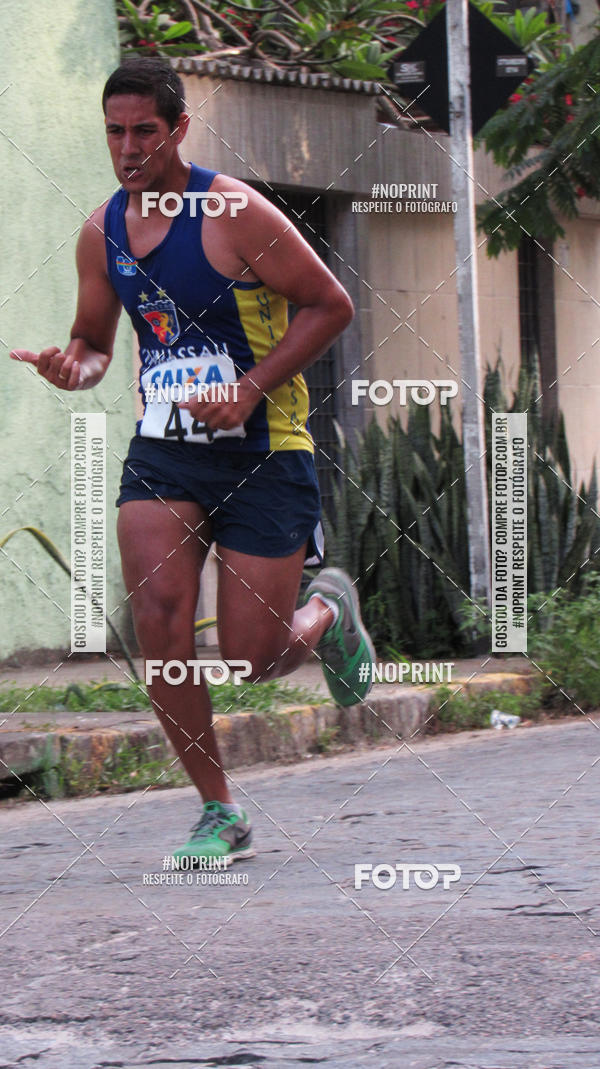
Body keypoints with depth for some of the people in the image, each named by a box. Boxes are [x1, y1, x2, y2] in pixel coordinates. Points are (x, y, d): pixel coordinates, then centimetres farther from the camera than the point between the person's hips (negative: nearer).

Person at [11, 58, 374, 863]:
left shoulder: (234, 214, -14)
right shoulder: (103, 230, 4)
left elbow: (330, 305, -9)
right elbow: (95, 341, 17)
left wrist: (250, 390, -18)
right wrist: (75, 367, -9)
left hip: (263, 449, -4)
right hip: (163, 451, 4)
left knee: (252, 659, -4)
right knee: (158, 622, -16)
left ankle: (329, 614, 34)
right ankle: (219, 814, -2)